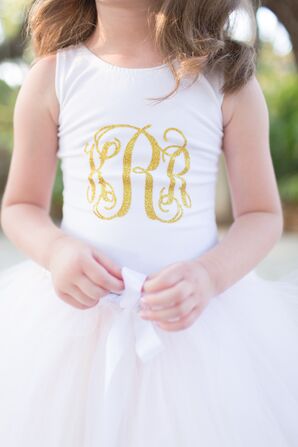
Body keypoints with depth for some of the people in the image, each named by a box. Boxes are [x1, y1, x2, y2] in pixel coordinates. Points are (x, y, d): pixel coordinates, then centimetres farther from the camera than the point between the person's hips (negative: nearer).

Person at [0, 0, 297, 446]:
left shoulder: (229, 78, -3)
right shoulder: (52, 75, -1)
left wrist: (211, 273, -18)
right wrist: (55, 250, -15)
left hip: (198, 310, 0)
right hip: (78, 307, 1)